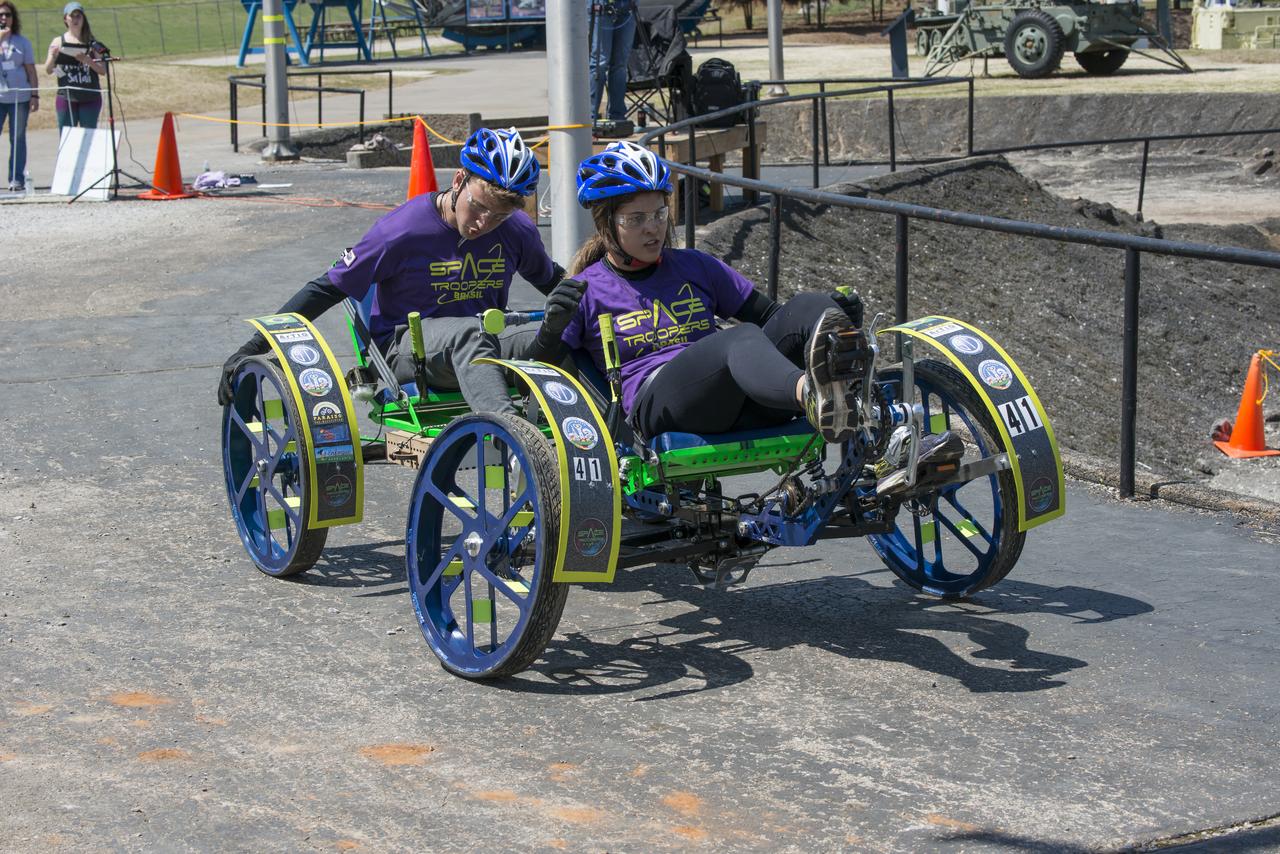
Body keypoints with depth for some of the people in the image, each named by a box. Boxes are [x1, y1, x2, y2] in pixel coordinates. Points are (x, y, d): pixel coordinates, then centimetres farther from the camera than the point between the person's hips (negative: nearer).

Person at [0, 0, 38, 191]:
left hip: (19, 97, 1)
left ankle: (16, 179, 7)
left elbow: (31, 71, 9)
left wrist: (35, 95, 1)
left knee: (18, 139, 3)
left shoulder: (22, 41, 10)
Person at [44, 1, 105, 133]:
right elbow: (48, 70, 1)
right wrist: (53, 56, -18)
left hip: (90, 97, 0)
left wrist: (87, 60, -17)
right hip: (66, 97, 0)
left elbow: (103, 70, 0)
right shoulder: (58, 42, 6)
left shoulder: (92, 43, 6)